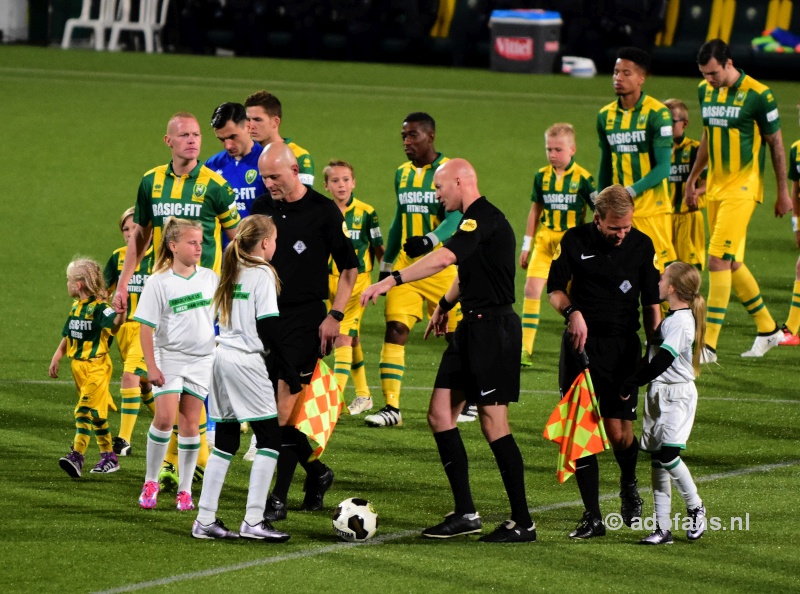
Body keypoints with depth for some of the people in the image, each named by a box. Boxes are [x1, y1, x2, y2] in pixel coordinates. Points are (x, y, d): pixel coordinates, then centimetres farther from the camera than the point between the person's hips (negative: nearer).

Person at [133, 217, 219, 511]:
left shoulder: (210, 278, 4)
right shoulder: (159, 283, -7)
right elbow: (147, 328, -7)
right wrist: (152, 367, -12)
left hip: (202, 359, 3)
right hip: (169, 357, -3)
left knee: (190, 423, 2)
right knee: (165, 417, -16)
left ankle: (185, 490, 9)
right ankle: (150, 481, 0)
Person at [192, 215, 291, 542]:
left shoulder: (231, 272, 15)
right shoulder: (262, 274, -8)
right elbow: (268, 327, -13)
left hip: (222, 355, 8)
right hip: (247, 362, -8)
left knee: (225, 440, 11)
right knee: (269, 438, -4)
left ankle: (205, 520, 8)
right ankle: (253, 520, -9)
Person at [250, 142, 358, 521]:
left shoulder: (324, 211, -6)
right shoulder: (261, 208, 8)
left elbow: (349, 267, -1)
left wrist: (335, 315, -8)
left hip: (305, 318, -5)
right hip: (266, 316, 6)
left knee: (285, 406, -11)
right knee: (272, 408, 6)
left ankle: (279, 497, -8)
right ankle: (317, 472, 27)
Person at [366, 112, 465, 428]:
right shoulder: (402, 173, 13)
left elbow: (455, 217, -19)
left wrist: (430, 240, -35)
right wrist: (386, 264, 23)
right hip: (406, 265, 5)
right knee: (395, 328, -8)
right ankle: (391, 407, -10)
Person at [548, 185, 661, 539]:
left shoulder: (642, 246, 1)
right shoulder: (575, 241, -1)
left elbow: (652, 304, 6)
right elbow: (555, 289, 8)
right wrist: (572, 312, -12)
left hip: (623, 346, 0)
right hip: (581, 343, 0)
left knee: (619, 432, -5)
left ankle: (629, 486, 30)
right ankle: (592, 517, -1)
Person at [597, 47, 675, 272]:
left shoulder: (657, 113, -9)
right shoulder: (606, 115, 8)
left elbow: (663, 168, -13)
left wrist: (630, 192, -21)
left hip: (652, 209, -5)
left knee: (662, 271, -5)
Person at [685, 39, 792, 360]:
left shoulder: (758, 95, -13)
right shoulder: (705, 91, 7)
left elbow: (776, 144, -4)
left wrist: (783, 192, 0)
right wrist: (692, 179, 23)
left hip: (741, 188, -7)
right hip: (714, 186, 7)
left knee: (719, 260, -13)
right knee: (732, 263, 11)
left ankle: (709, 345, -12)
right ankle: (768, 329, 27)